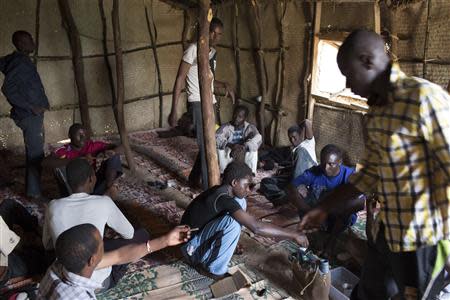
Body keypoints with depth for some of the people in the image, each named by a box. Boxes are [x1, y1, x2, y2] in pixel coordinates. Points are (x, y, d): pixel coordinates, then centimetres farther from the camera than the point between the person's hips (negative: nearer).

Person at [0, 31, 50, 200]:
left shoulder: (22, 60, 12)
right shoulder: (19, 63, -16)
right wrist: (31, 106, -22)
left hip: (33, 114, 10)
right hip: (30, 116, -10)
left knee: (34, 152, 15)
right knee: (35, 153, -5)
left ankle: (33, 189, 25)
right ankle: (34, 192, 3)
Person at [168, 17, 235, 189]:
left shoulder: (213, 52, 14)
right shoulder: (194, 49, -9)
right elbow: (180, 79, -11)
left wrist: (224, 85, 4)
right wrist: (174, 110, -16)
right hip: (198, 104, -8)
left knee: (207, 145, 14)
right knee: (207, 146, -8)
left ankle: (194, 179, 31)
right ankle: (209, 188, 1)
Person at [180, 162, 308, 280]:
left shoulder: (221, 191, -1)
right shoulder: (222, 198, -29)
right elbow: (256, 227, -35)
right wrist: (294, 235, -28)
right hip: (191, 244, -9)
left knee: (240, 202, 0)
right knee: (233, 223, -32)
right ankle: (214, 269, -12)